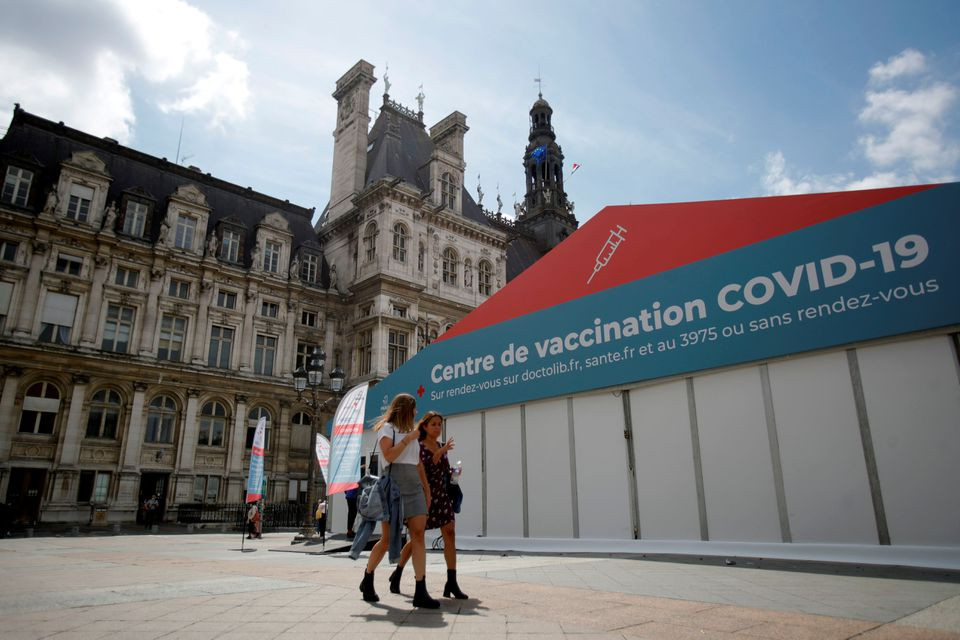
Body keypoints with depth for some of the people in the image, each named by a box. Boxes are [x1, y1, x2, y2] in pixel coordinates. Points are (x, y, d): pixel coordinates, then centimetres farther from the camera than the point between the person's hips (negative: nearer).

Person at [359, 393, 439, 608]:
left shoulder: (411, 432, 22)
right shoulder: (387, 427, 2)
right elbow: (388, 456, -14)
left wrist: (427, 490, 14)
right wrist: (408, 438, -9)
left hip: (414, 488, 6)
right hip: (393, 486, -6)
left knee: (418, 535, -8)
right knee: (387, 539, 1)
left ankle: (420, 592, -10)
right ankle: (367, 581, 24)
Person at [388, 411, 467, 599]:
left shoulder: (442, 446, 12)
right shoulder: (418, 447, -6)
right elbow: (420, 470, -22)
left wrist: (454, 474, -1)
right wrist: (439, 453, -27)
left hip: (442, 495, 5)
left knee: (450, 534, -7)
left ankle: (451, 583, -5)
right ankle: (397, 575, 25)